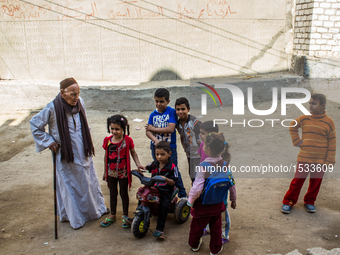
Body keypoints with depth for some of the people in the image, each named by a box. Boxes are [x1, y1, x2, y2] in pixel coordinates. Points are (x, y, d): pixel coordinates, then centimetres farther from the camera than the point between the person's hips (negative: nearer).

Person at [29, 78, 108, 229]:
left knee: (90, 181, 17)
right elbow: (34, 124, -7)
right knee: (70, 185, 8)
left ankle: (97, 208, 35)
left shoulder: (80, 102, -5)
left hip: (83, 153, 5)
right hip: (66, 155, -5)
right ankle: (74, 217, 26)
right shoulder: (53, 108, -20)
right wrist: (48, 142, -9)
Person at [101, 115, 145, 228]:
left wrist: (138, 164, -14)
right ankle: (112, 215, 35)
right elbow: (106, 156, 4)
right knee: (113, 194, 18)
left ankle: (125, 216, 28)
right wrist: (105, 172, 10)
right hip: (111, 172, 3)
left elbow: (133, 153, -1)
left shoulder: (127, 140, -14)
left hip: (123, 172, -3)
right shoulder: (107, 140, -5)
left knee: (124, 194, 11)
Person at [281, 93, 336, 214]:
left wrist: (329, 161, -4)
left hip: (320, 160, 0)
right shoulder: (304, 119, -2)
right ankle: (288, 202, 17)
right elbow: (292, 126, 17)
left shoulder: (329, 122, -5)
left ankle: (309, 201, 32)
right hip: (304, 158, 0)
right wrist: (296, 141, 5)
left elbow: (332, 143, -2)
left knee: (315, 182, 12)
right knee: (297, 181, 5)